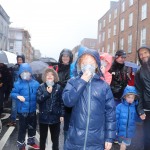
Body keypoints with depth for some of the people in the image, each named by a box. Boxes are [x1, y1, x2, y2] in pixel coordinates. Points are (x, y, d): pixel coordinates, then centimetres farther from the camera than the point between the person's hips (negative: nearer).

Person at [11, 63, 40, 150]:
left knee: (33, 126, 20)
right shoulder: (18, 84, -12)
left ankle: (31, 142, 43)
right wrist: (18, 96, -27)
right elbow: (12, 94, -9)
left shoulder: (35, 83, -2)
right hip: (22, 110, -4)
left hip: (32, 110, 4)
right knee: (22, 128, 5)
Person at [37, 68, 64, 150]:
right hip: (44, 116, 0)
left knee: (55, 137, 14)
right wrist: (47, 92, -20)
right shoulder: (41, 87, -1)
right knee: (43, 137, 16)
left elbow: (62, 102, 0)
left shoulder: (58, 87, -1)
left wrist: (62, 114, -3)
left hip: (55, 116, 0)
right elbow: (38, 99, -10)